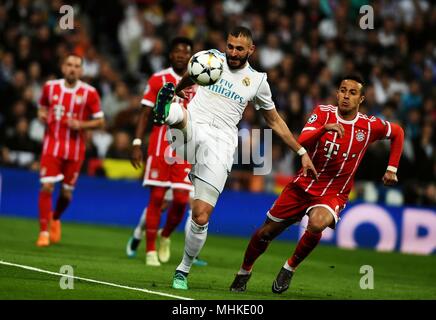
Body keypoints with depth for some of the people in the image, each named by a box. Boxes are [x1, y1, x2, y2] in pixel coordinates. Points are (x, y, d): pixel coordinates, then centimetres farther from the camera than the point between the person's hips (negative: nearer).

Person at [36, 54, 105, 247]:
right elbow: (42, 107, 19)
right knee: (47, 186, -13)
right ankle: (44, 231, -4)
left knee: (67, 192, 7)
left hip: (75, 149, 0)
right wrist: (42, 115, -4)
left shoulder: (89, 93, -5)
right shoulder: (50, 87, 2)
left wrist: (81, 125, -16)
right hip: (52, 144, 0)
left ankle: (55, 218, 39)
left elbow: (100, 122, 0)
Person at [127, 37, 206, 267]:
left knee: (181, 201, -5)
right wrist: (137, 144, -7)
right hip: (160, 146, -2)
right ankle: (150, 251, 3)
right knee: (157, 198, -4)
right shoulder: (158, 80, 2)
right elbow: (145, 114, 2)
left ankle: (165, 236, 23)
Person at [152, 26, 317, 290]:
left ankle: (184, 270, 11)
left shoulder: (257, 81, 13)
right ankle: (168, 111, -73)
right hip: (192, 130, 1)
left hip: (220, 143, -1)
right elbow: (188, 79, 34)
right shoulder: (212, 58, 12)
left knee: (201, 216, -7)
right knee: (182, 114, -37)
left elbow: (275, 121, 24)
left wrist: (302, 152, 24)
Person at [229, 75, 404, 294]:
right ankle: (244, 272, 35)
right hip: (303, 184, 2)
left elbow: (397, 132, 14)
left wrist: (392, 168, 10)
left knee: (317, 223, -35)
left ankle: (290, 268, -11)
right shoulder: (323, 113, -7)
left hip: (334, 194, -2)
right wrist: (325, 128, -38)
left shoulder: (370, 126, -6)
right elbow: (302, 143, -22)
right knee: (267, 231, 7)